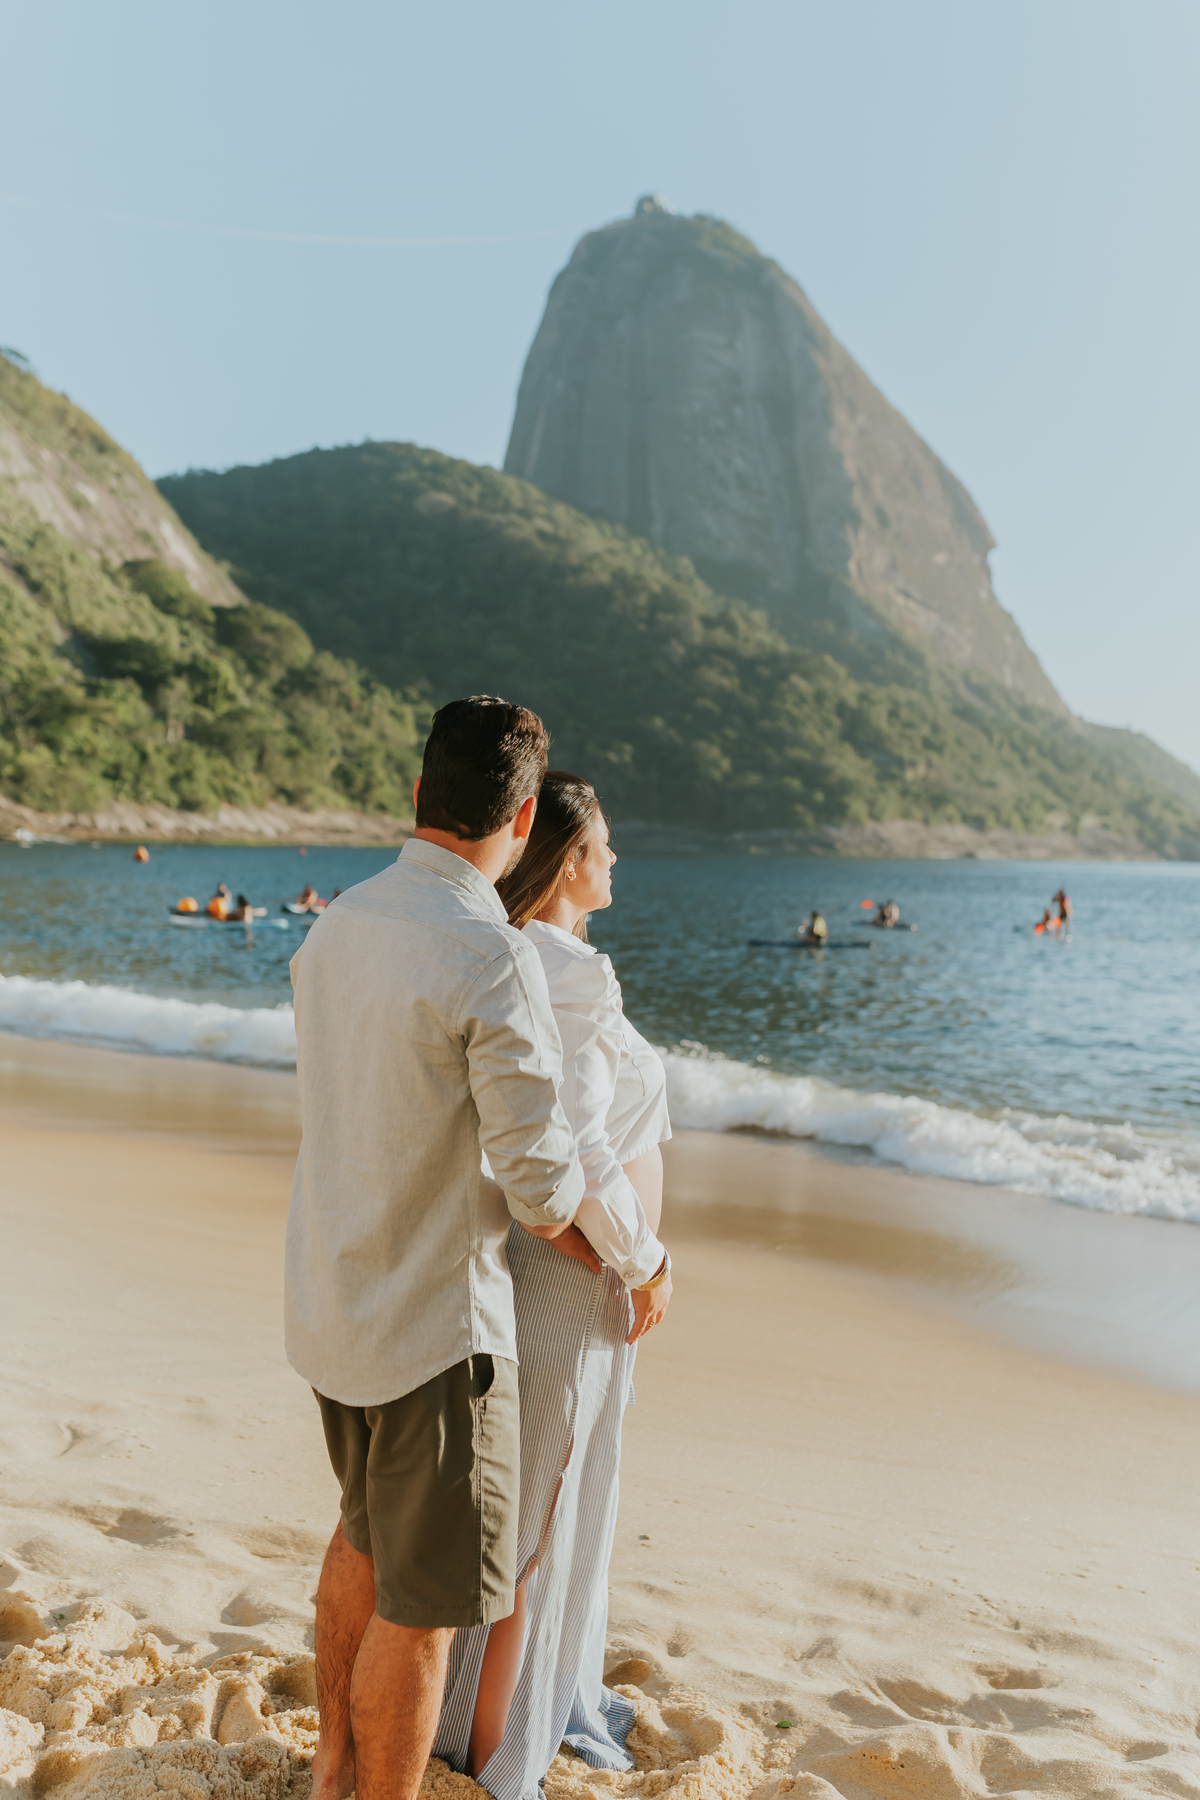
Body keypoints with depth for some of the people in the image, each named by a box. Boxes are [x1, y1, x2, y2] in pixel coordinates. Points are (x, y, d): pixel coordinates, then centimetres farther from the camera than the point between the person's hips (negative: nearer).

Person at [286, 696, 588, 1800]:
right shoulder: (494, 961, -25)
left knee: (369, 1536, 28)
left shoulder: (336, 927, 0)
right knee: (421, 1604, 10)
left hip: (329, 1304, 9)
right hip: (437, 1322, -8)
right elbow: (543, 1190, -21)